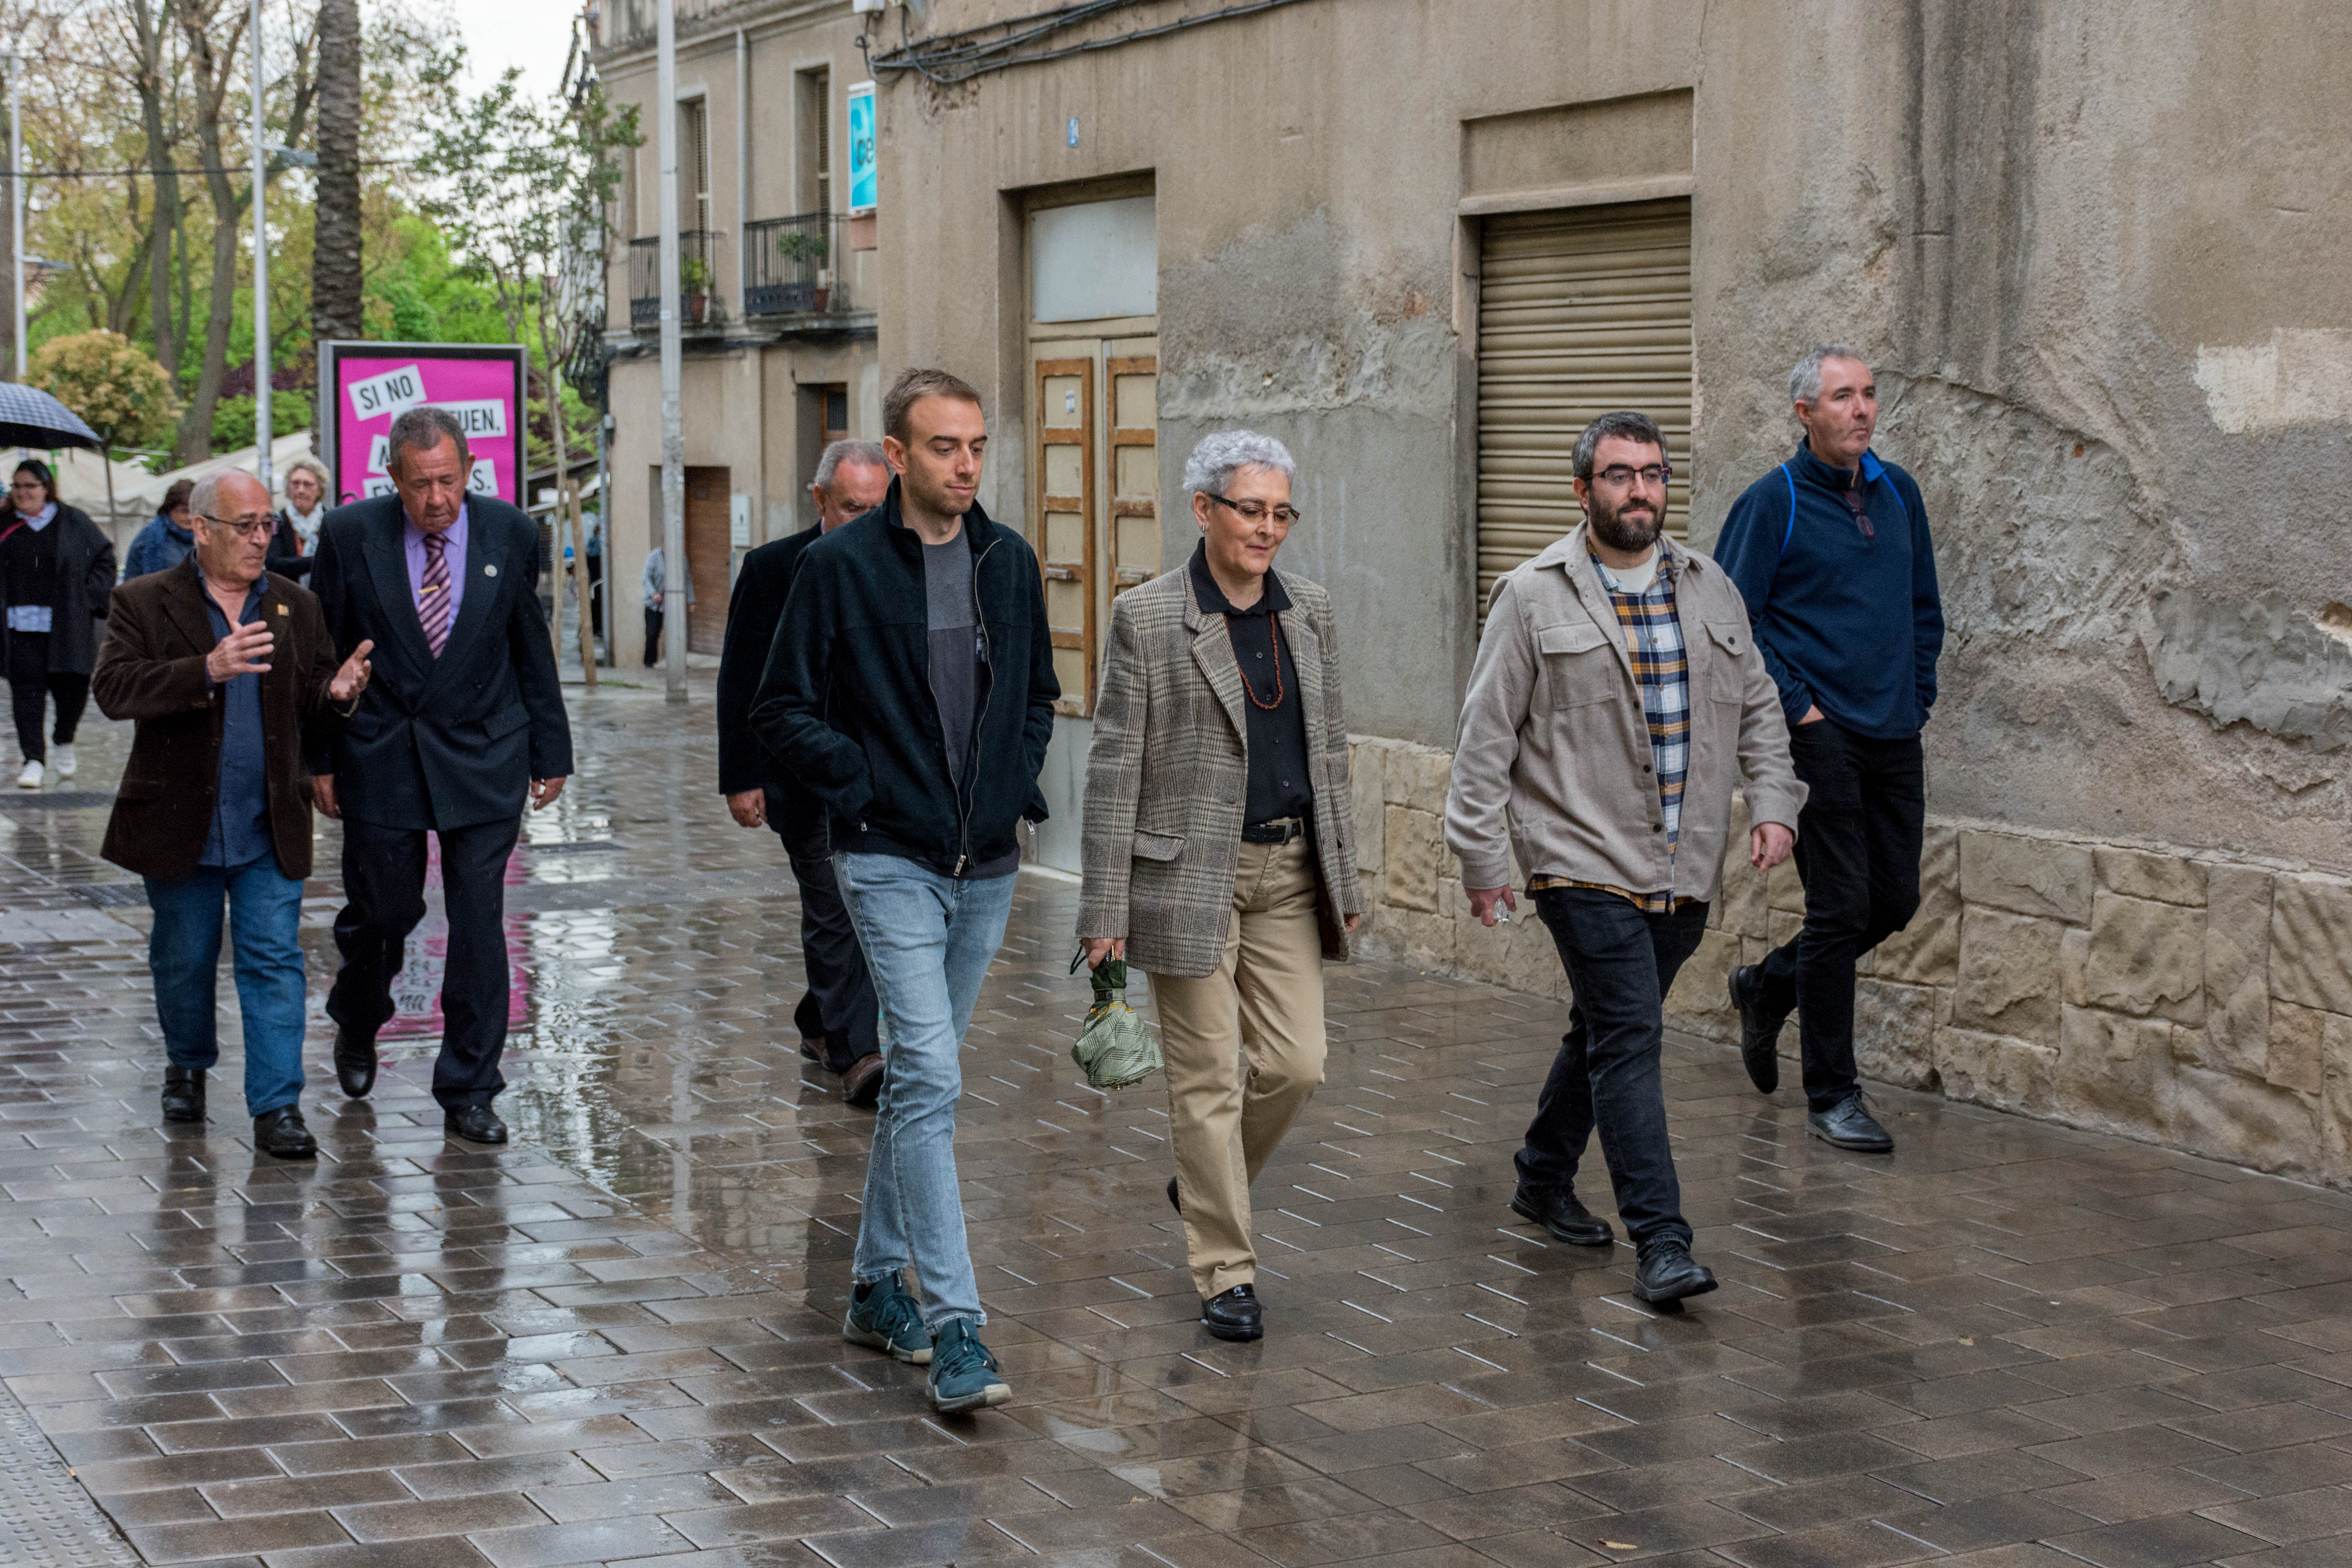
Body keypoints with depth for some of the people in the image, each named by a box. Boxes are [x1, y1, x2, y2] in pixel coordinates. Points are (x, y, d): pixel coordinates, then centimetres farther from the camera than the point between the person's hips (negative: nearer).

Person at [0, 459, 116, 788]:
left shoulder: (74, 522, 5)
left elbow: (105, 558, 10)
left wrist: (90, 595, -2)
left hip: (68, 624, -1)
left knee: (72, 687, 1)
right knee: (27, 690, -5)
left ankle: (64, 740, 29)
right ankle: (34, 760, 0)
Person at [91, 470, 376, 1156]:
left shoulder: (297, 607, 7)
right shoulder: (144, 603, -3)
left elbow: (311, 714, 9)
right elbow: (113, 688, -18)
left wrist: (336, 694, -16)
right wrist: (207, 670, -32)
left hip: (270, 828, 1)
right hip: (179, 825, -1)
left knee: (274, 963, -4)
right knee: (184, 961, 14)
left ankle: (277, 1106, -2)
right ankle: (187, 1066, 38)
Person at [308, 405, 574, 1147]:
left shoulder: (508, 534, -2)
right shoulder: (350, 535, -5)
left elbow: (533, 650, 6)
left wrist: (550, 751, 7)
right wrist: (319, 758, 0)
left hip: (483, 758, 1)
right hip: (380, 755, 0)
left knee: (479, 924, -2)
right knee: (382, 911, 8)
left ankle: (468, 1091, 8)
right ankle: (357, 1023, 41)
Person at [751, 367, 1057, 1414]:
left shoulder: (1009, 561, 7)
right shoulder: (843, 565, -8)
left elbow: (1039, 693, 22)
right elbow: (781, 711, -3)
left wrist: (1021, 788, 8)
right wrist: (863, 787, -11)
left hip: (987, 866, 6)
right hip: (890, 863, -5)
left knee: (918, 1079, 15)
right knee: (931, 1083, -14)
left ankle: (878, 1283, 29)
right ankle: (954, 1329, -15)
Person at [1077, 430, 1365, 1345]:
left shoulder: (1309, 610, 8)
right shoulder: (1148, 616, -7)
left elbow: (1330, 749, 14)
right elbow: (1114, 765, -8)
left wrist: (1344, 878, 12)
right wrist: (1106, 909, -11)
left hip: (1289, 870, 5)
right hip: (1191, 871, -5)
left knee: (1296, 1063, 1)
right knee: (1208, 1078, 0)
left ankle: (1205, 1186, 29)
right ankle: (1226, 1272, 10)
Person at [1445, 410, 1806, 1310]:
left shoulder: (1710, 590, 11)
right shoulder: (1534, 597, -4)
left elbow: (1757, 707, 18)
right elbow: (1487, 737, -3)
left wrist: (1773, 802, 4)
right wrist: (1482, 859, -6)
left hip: (1684, 868, 5)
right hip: (1584, 862, -5)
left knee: (1606, 1031, 16)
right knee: (1629, 1039, -11)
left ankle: (1544, 1179, 36)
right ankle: (1661, 1243, -12)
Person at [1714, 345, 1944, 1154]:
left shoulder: (1897, 493, 10)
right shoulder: (1772, 503, -7)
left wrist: (1918, 695, 12)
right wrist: (1793, 706, -10)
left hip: (1894, 734, 6)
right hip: (1819, 733, -6)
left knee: (1895, 899, 9)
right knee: (1840, 905, -6)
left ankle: (1768, 986, 33)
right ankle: (1831, 1095, 4)